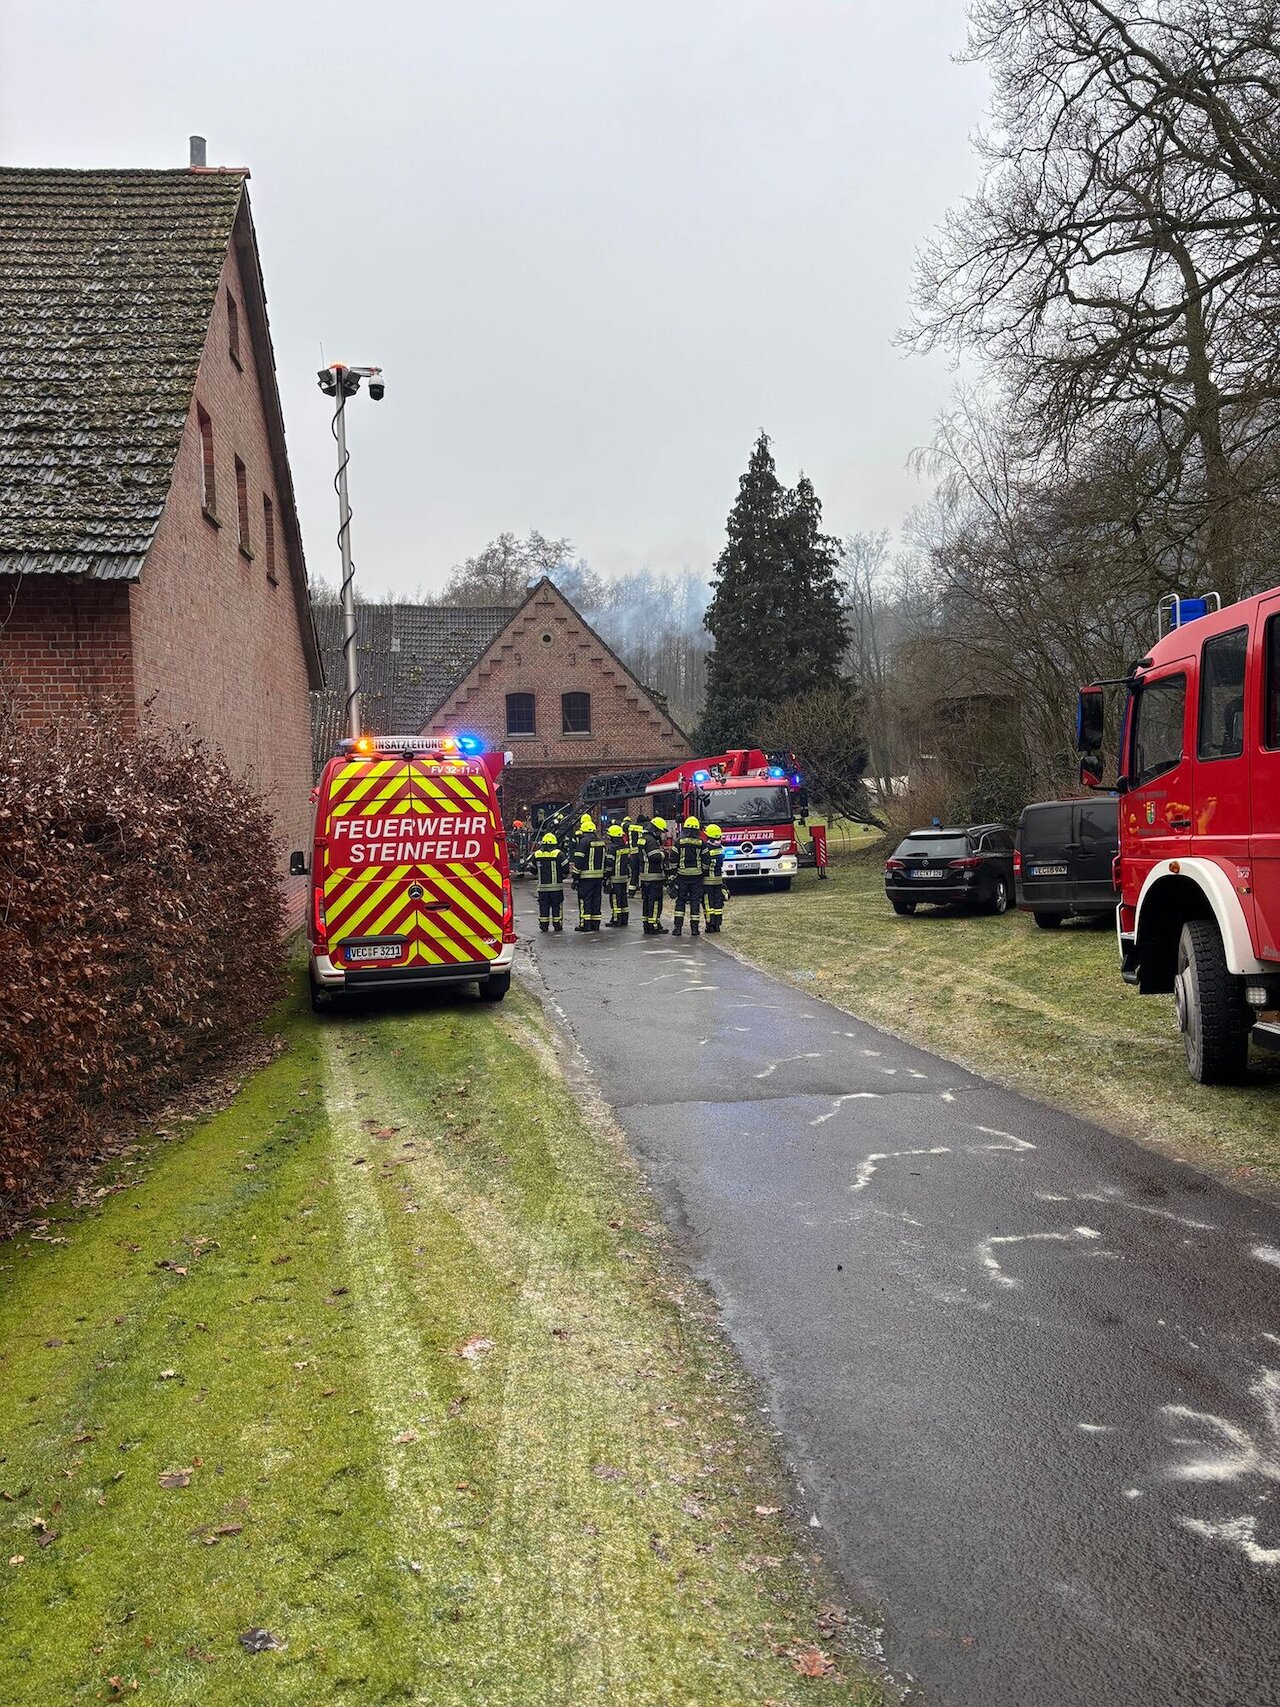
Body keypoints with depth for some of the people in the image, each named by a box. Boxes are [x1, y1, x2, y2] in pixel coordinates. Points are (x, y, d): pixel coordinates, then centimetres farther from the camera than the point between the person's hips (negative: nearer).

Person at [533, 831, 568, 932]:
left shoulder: (537, 854, 4)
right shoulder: (558, 854, -7)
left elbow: (533, 870, 13)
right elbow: (566, 868, -8)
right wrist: (563, 876, 12)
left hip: (542, 887, 2)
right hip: (556, 886, -2)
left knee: (543, 906, 8)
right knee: (556, 905, 5)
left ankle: (543, 925, 8)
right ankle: (557, 925, 7)